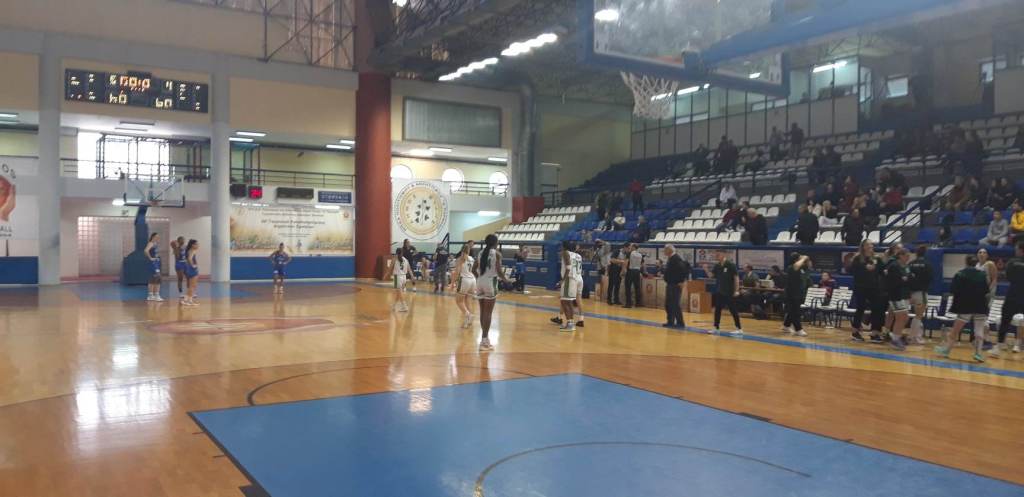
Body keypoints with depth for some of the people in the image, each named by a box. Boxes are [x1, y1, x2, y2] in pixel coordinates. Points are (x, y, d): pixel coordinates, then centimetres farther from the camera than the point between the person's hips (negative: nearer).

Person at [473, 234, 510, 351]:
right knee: (488, 313, -2)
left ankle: (485, 336, 22)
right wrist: (505, 280, 4)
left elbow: (474, 269, 9)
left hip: (480, 282, 6)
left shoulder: (481, 252, 9)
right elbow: (499, 272, -15)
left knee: (483, 311, 14)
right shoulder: (497, 253, -8)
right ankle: (484, 340, -2)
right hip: (490, 282, -6)